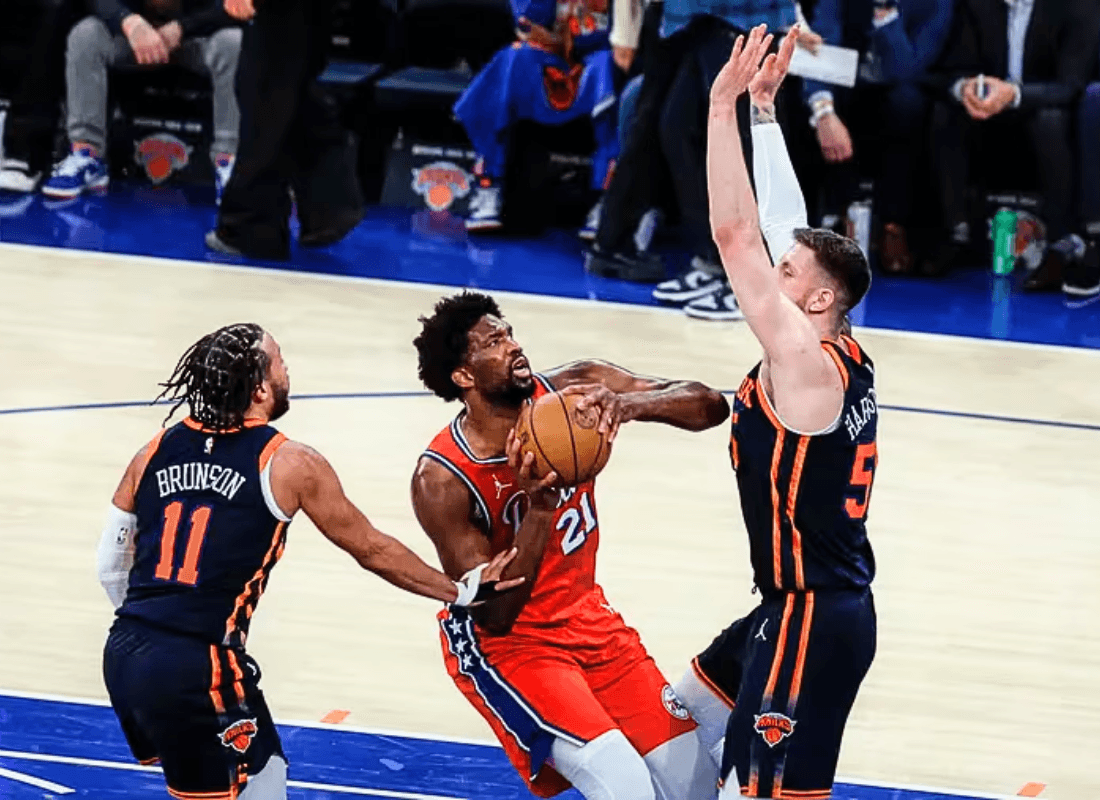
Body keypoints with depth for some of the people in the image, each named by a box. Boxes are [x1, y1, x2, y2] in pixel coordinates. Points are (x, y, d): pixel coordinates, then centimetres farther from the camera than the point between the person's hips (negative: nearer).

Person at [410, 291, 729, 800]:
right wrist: (537, 508, -38)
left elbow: (711, 406, -18)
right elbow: (494, 616, -25)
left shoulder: (572, 392, -13)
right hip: (504, 644, -6)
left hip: (586, 618, 6)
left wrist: (632, 404, -38)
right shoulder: (441, 481, -24)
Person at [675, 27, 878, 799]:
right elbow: (782, 222, 12)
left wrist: (724, 107, -25)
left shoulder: (804, 363, -19)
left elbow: (734, 232, -25)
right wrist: (763, 109, 12)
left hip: (813, 619, -10)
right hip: (818, 603, 10)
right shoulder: (843, 356, 5)